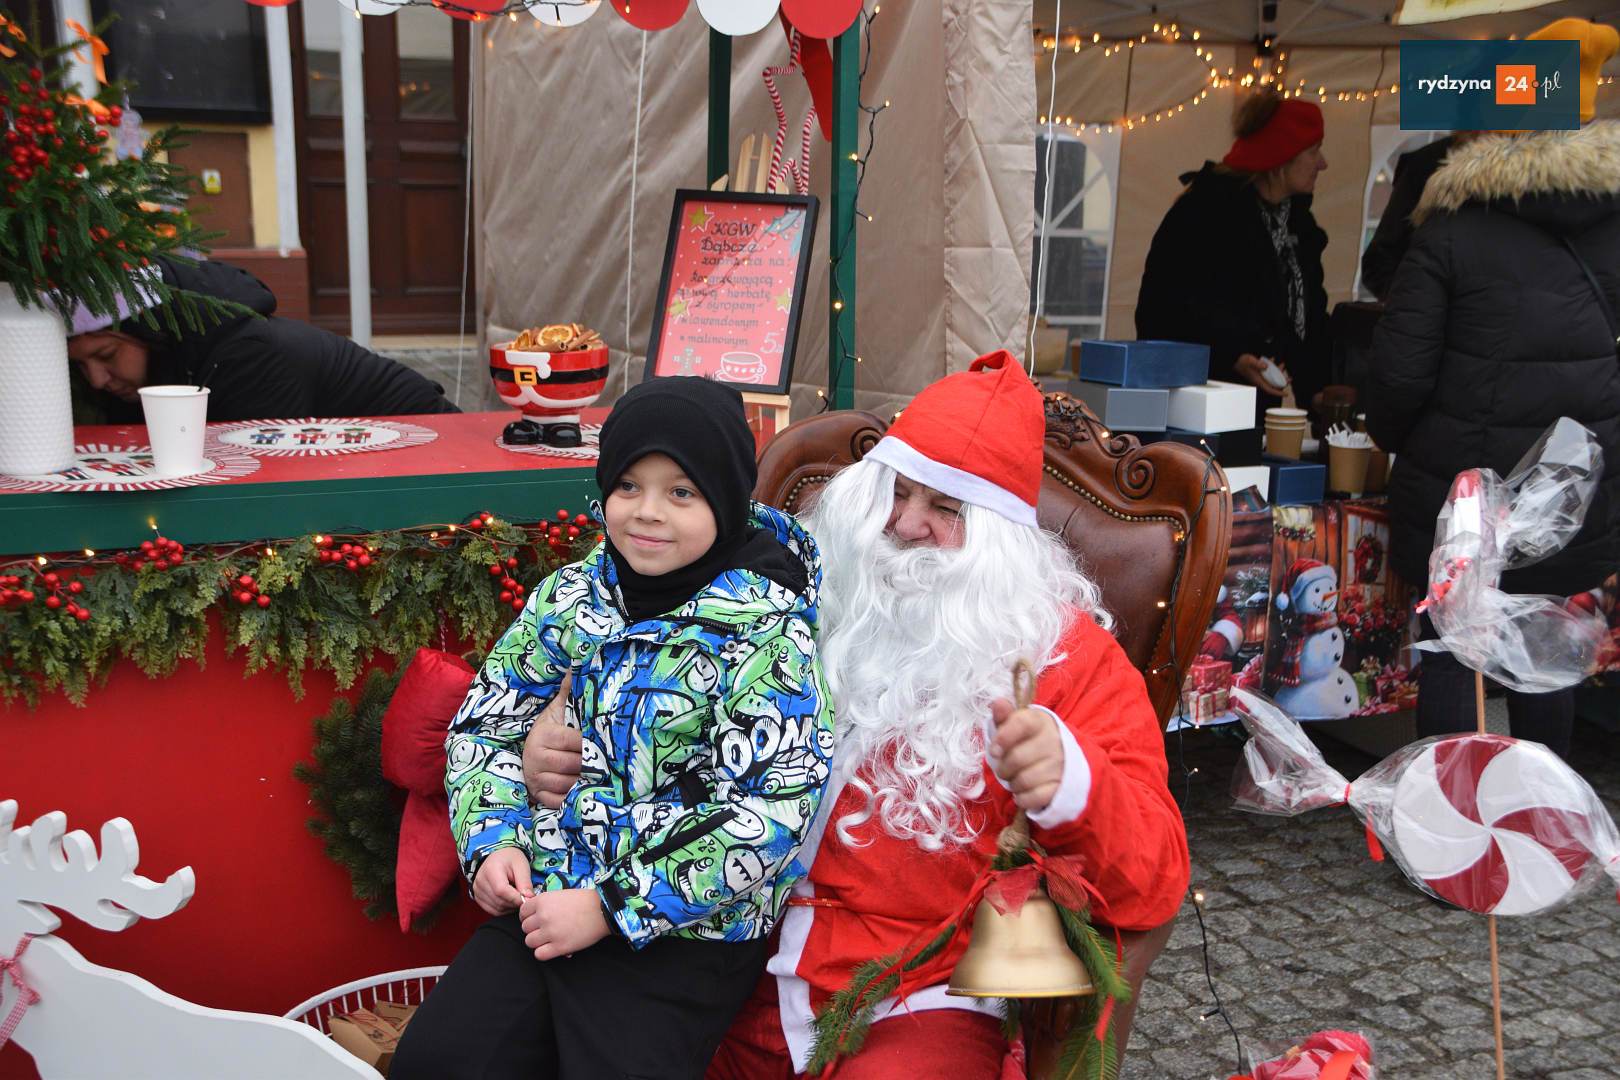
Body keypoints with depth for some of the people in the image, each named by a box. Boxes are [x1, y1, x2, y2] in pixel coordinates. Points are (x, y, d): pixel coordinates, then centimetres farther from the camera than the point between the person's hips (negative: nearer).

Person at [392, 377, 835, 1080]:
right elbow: (487, 720, 13)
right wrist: (491, 840, -4)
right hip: (544, 897, 5)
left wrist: (611, 907, -19)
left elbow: (771, 811, -21)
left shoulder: (763, 629, -14)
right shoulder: (572, 594, 3)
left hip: (685, 929, -5)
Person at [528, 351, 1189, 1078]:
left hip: (923, 1004, -3)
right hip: (738, 967, 4)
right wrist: (567, 753, 0)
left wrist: (1070, 780, -28)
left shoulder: (1064, 654, 0)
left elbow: (1153, 885, -7)